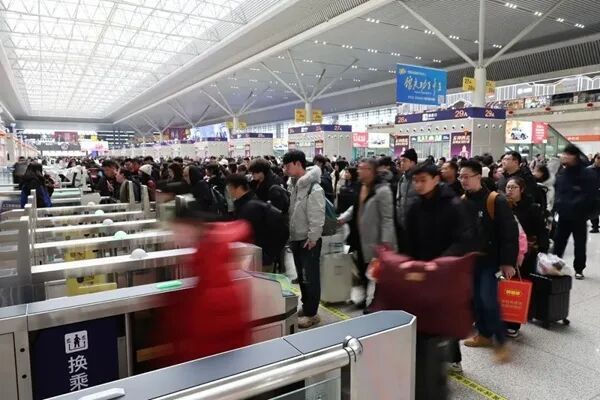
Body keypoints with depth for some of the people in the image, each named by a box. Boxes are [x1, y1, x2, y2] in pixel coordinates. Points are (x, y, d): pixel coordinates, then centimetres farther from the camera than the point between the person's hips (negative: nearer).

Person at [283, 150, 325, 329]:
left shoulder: (314, 188, -20)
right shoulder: (292, 185, 6)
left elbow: (317, 218, -20)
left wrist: (312, 238, -18)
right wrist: (290, 235, 11)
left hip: (309, 241, -8)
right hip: (296, 239, 8)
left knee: (311, 278, 3)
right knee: (301, 276, 19)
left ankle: (311, 313, 14)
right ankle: (306, 307, 33)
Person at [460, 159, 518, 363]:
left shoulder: (496, 201, -13)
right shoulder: (462, 201, 5)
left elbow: (510, 232, -13)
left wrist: (508, 261, -15)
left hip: (490, 259, -6)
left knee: (488, 300, -9)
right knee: (475, 298, 12)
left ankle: (501, 341, 7)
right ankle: (484, 334, 29)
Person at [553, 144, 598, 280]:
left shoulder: (587, 174, -10)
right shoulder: (561, 173, 7)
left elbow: (590, 195, -16)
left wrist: (574, 205, -21)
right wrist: (558, 203, -1)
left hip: (579, 216, -4)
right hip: (563, 215, 4)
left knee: (580, 244, 7)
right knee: (558, 241, 9)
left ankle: (579, 269, 19)